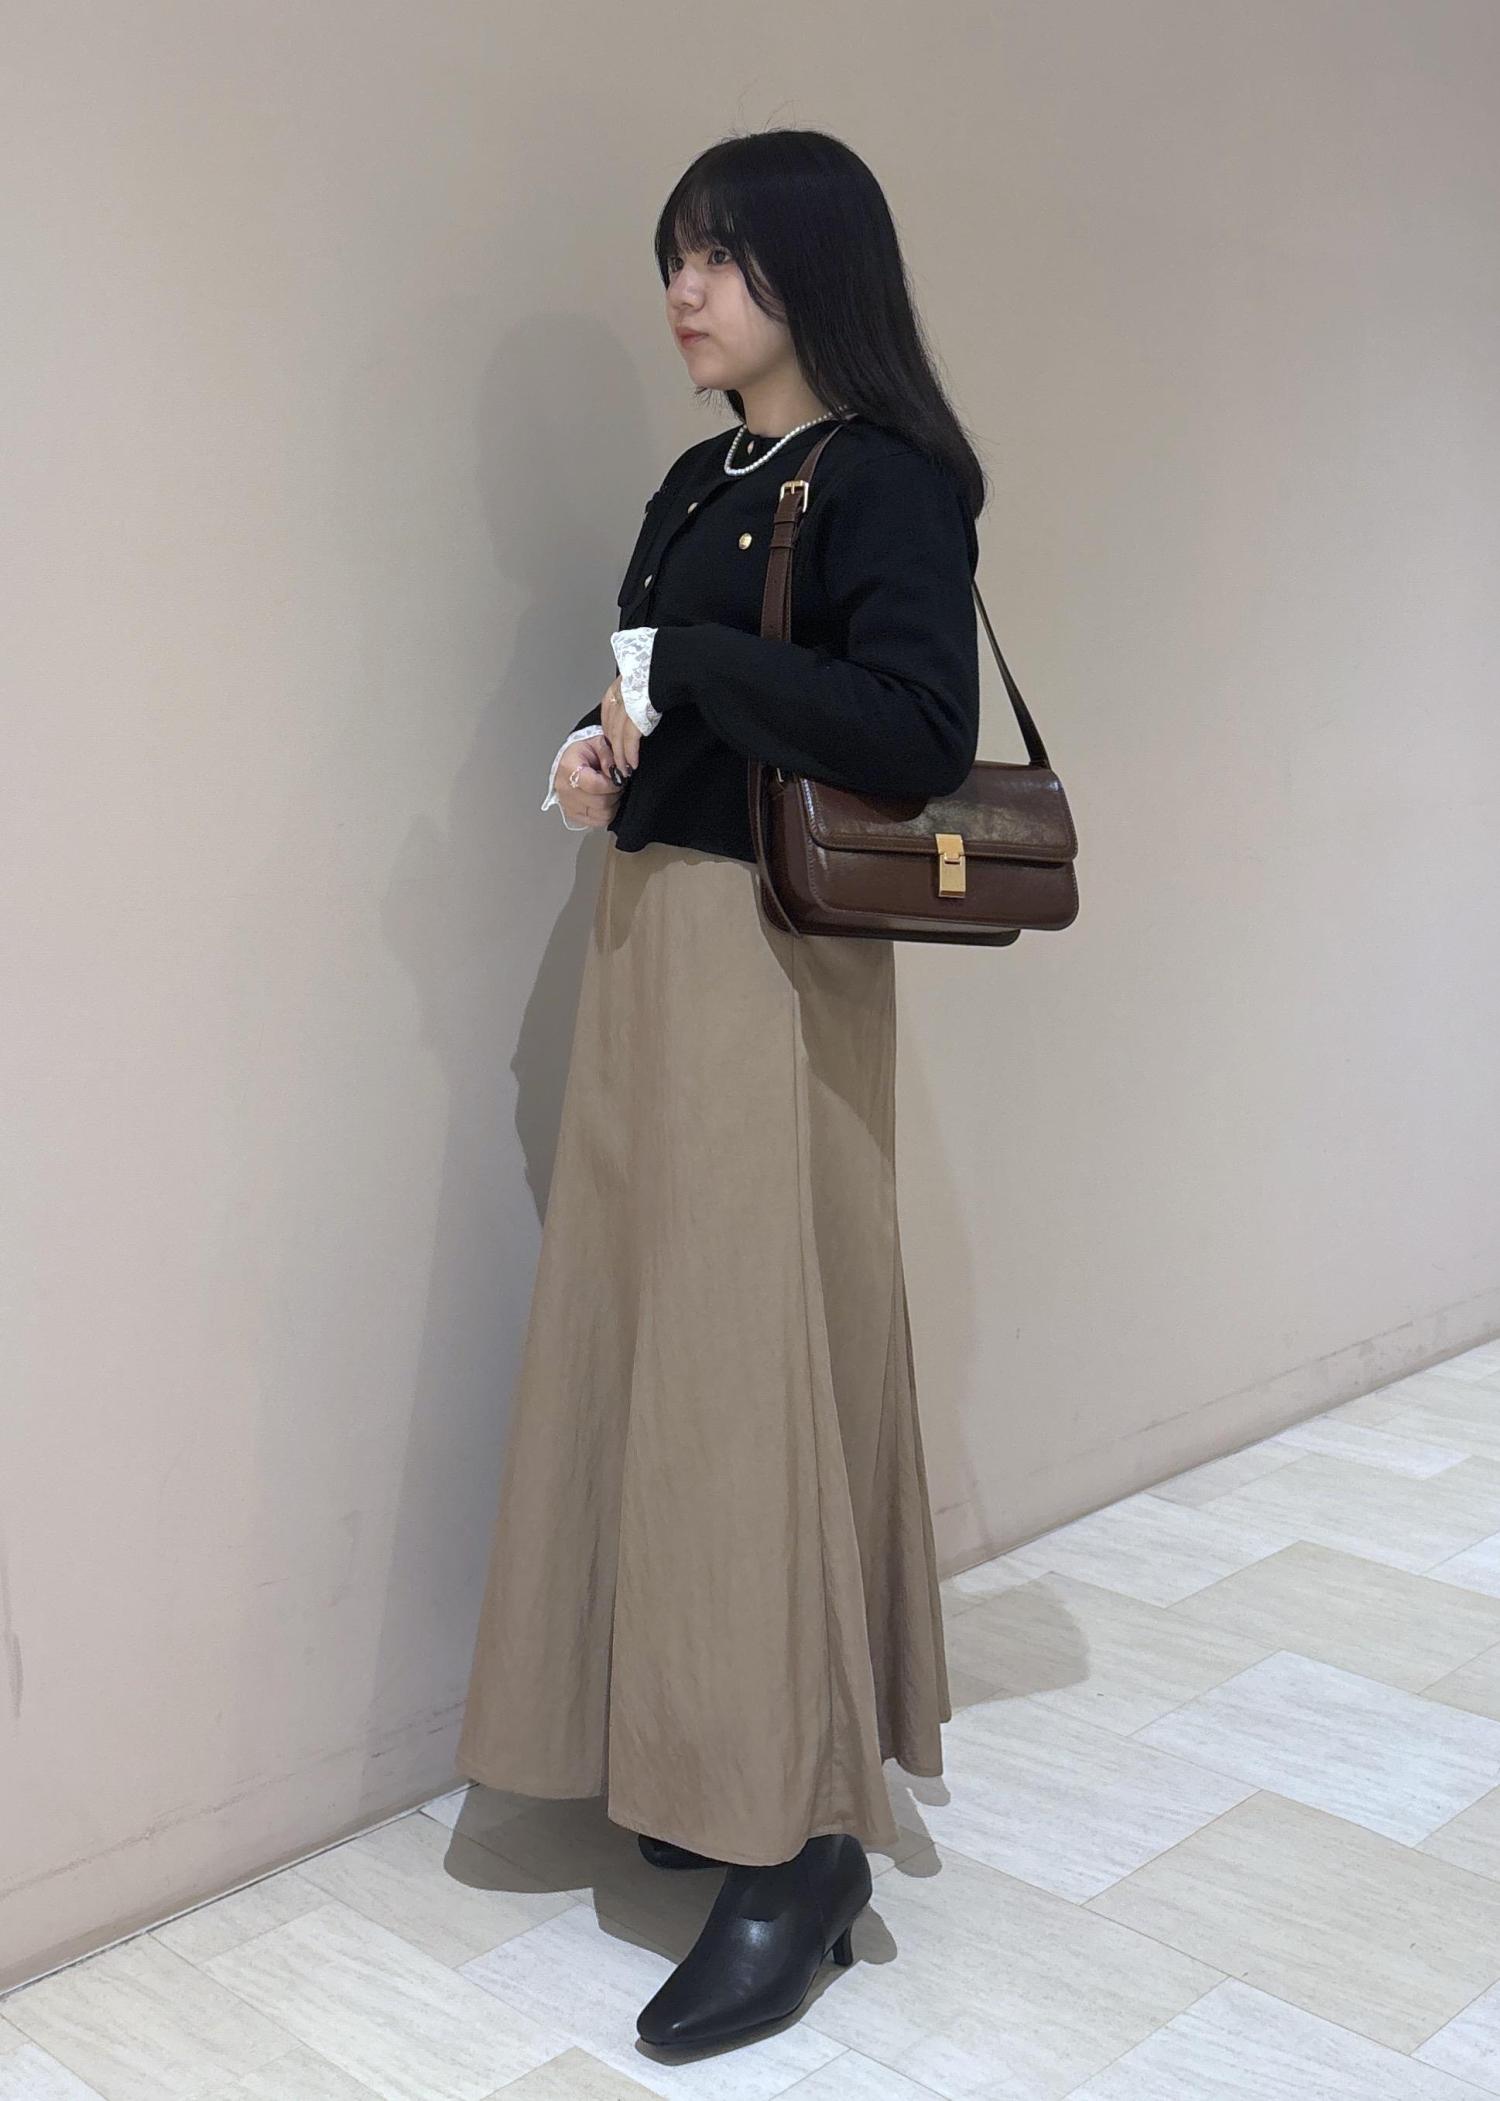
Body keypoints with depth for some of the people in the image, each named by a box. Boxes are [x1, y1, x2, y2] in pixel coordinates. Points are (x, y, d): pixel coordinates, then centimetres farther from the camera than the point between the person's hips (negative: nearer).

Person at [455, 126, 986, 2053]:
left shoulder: (880, 478, -9)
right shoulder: (699, 480, 16)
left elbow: (919, 733, -21)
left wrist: (681, 662, -15)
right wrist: (598, 754, 0)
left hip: (770, 957, -9)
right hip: (648, 931, 9)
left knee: (750, 1361, -7)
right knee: (652, 1344, 10)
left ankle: (802, 1838, 5)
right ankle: (712, 1764, 24)